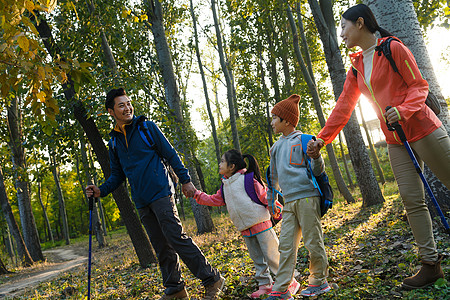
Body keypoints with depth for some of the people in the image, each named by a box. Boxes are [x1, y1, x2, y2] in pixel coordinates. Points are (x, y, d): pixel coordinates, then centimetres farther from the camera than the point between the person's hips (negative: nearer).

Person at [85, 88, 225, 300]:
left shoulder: (147, 127, 1)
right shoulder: (114, 141, 13)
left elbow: (170, 154, 1)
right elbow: (117, 175, 19)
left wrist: (185, 180, -3)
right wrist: (101, 191, 2)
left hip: (161, 194, -5)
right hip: (142, 203, 5)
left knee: (177, 238, -11)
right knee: (161, 247, 9)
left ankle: (212, 279, -4)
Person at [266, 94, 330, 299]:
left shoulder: (303, 140, -3)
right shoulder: (276, 147, 17)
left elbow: (317, 171, -4)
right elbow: (274, 177, 26)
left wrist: (315, 156, -24)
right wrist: (270, 200, 29)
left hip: (307, 198, -6)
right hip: (289, 202, 7)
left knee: (313, 242, 2)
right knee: (286, 245, 6)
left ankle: (319, 282, 19)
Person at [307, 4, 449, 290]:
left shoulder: (393, 49, -6)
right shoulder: (356, 67, 12)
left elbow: (419, 85, -5)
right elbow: (343, 106, 12)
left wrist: (403, 110, -24)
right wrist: (322, 138, 8)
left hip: (422, 129, -6)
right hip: (396, 140, 6)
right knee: (412, 198, 2)